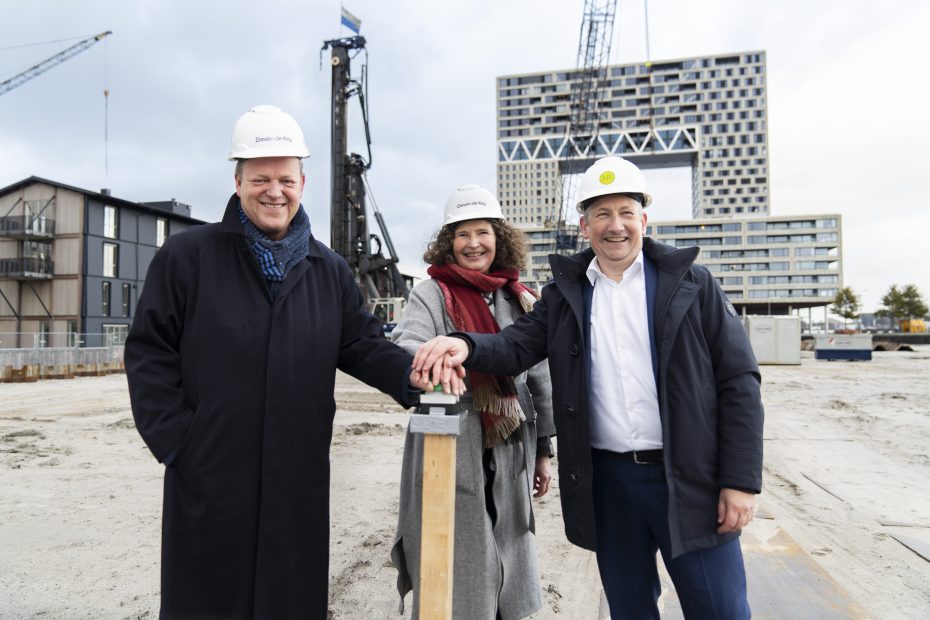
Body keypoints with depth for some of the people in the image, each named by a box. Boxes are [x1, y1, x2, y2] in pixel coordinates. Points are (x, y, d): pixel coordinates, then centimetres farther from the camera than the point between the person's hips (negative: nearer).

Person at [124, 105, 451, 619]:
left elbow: (362, 345, 5)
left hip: (300, 479, 3)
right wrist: (173, 437, -8)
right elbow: (149, 352, -1)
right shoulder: (187, 256, -1)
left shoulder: (329, 270, 9)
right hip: (209, 476, -2)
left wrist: (411, 375, -14)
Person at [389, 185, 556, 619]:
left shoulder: (521, 301, 8)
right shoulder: (430, 295, -4)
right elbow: (404, 346, -20)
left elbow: (540, 379, 12)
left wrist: (543, 449, 14)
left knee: (507, 570, 15)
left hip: (510, 458, 4)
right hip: (450, 456, -4)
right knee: (456, 573, 4)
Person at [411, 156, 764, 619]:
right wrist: (466, 346, -27)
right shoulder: (564, 294, 6)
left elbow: (738, 383, -2)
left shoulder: (691, 284, 0)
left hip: (689, 479, -2)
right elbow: (518, 346, -5)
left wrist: (741, 480, -8)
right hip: (607, 480, 2)